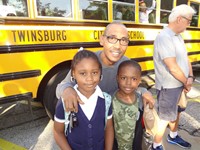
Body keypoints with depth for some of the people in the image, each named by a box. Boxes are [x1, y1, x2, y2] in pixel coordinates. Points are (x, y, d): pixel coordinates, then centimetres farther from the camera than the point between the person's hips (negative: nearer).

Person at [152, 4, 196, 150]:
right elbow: (173, 68, -26)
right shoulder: (164, 37, -23)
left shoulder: (178, 36, 8)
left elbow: (186, 58, 10)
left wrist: (190, 77, -5)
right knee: (164, 118, 3)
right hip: (169, 87, -9)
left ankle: (173, 136, 47)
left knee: (176, 112, 24)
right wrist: (186, 83, -11)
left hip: (180, 84, 9)